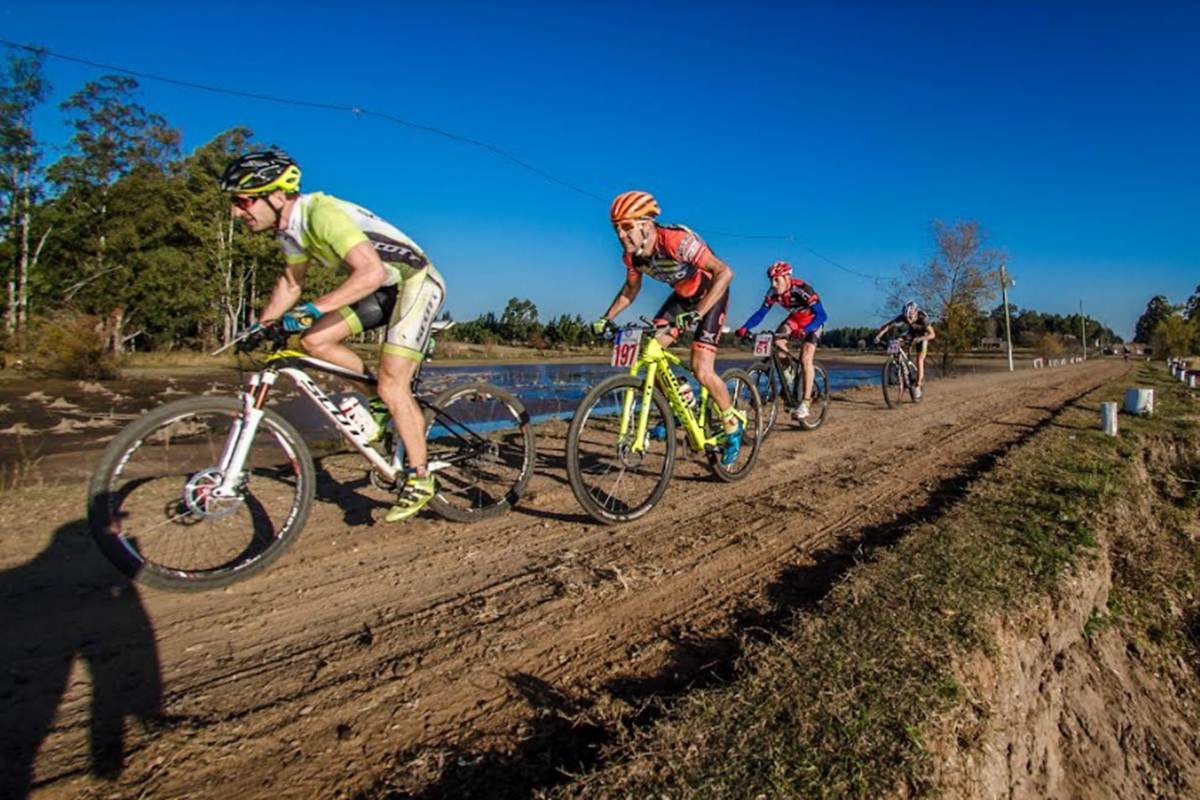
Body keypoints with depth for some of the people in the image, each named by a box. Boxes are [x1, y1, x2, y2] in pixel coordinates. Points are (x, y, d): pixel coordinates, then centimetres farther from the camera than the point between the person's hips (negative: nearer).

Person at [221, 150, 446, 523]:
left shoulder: (322, 213, -26)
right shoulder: (291, 227, 2)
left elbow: (372, 272, -38)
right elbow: (290, 282, 15)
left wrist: (314, 308, -42)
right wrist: (259, 327, 7)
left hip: (416, 282, -9)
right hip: (383, 288, 9)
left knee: (392, 386, -15)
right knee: (313, 340, -6)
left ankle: (419, 480, -2)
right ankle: (379, 398, 11)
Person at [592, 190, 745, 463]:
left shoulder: (676, 240, -34)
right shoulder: (631, 254, -13)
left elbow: (725, 272, -38)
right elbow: (631, 288, 7)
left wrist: (698, 313, -48)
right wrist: (607, 318, -5)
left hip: (710, 294, -7)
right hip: (683, 295, 7)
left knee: (702, 371, -17)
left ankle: (733, 424, 8)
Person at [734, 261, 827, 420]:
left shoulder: (802, 289, -35)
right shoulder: (773, 292, -19)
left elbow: (821, 315, -41)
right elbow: (760, 313, -14)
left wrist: (804, 330, -57)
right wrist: (745, 328, -31)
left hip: (812, 320, -5)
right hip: (795, 318, 6)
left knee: (806, 359, -19)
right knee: (777, 341, -22)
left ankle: (805, 403, -19)